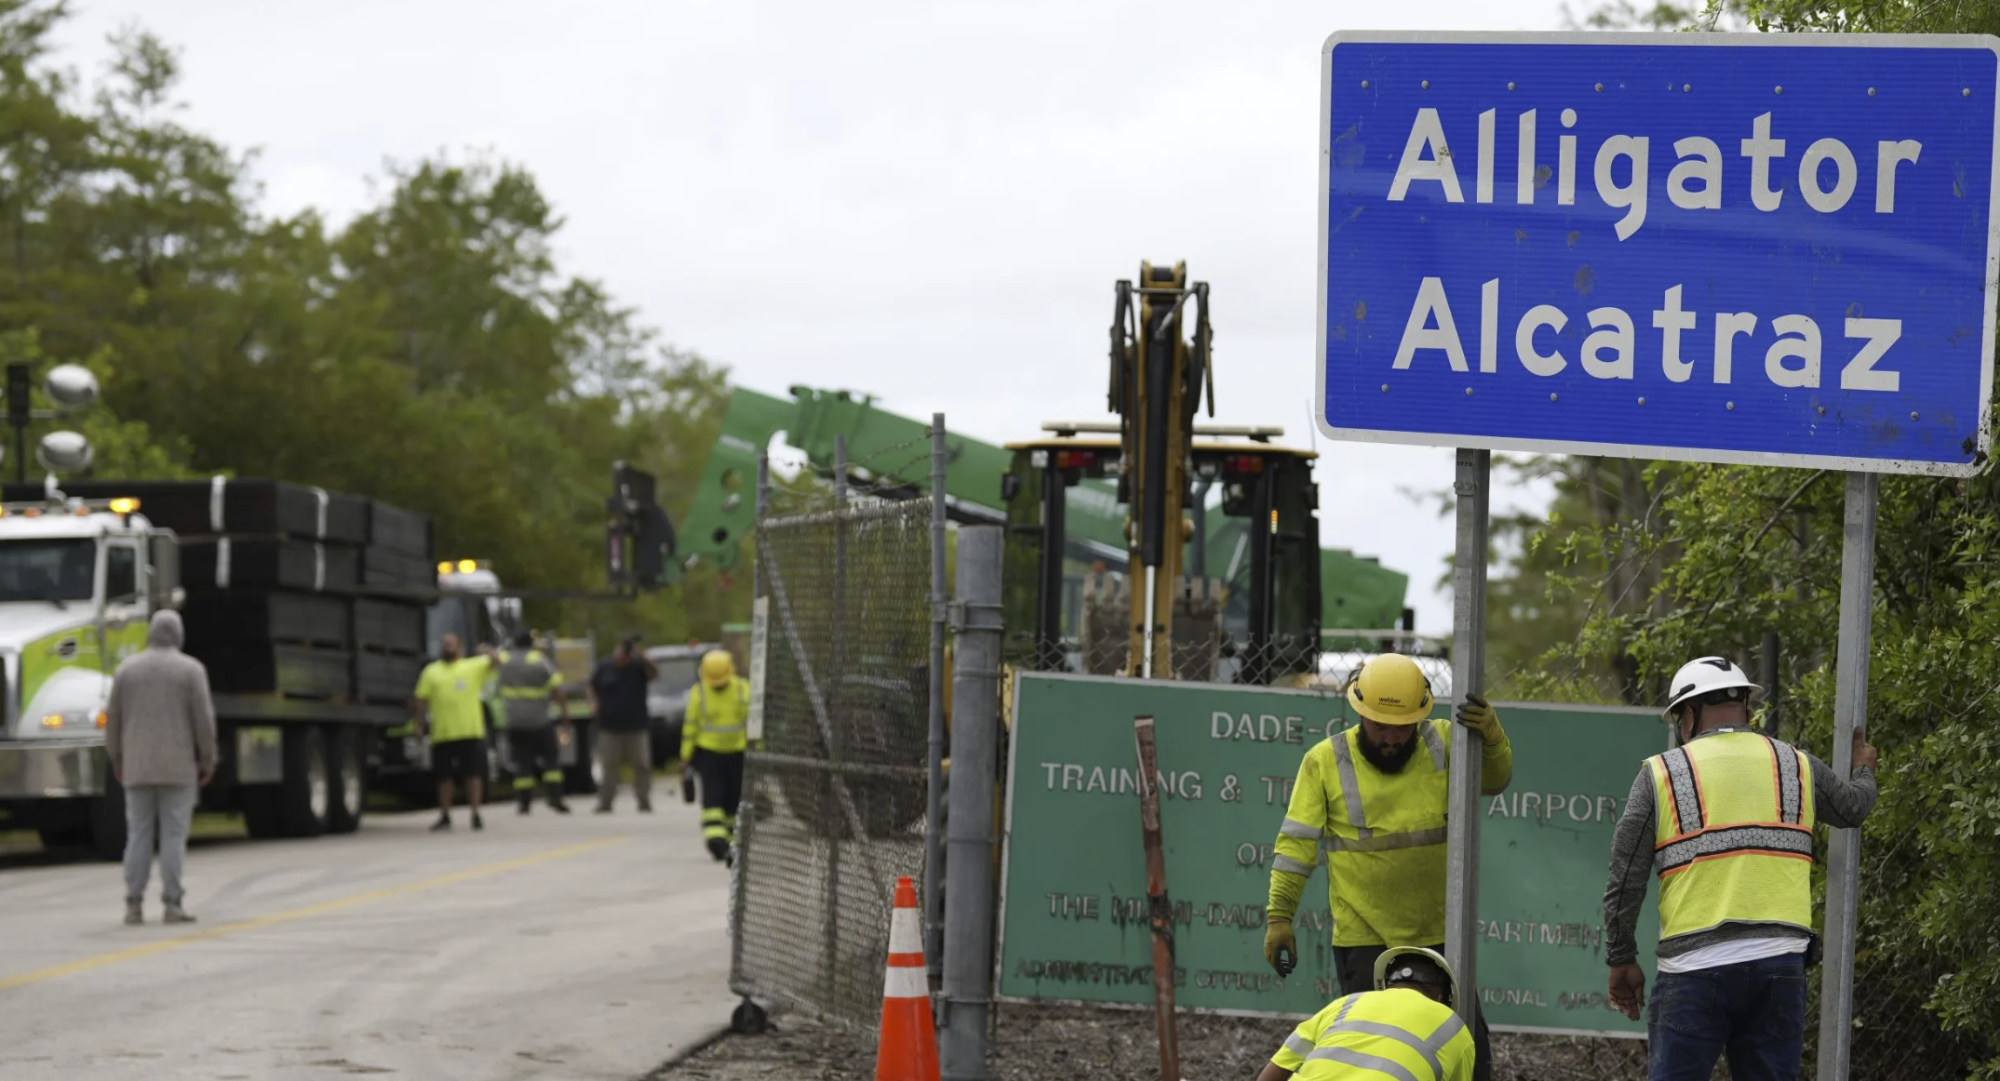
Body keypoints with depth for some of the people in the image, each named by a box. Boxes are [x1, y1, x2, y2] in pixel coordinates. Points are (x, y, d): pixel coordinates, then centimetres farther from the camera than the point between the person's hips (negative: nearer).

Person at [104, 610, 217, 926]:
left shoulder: (127, 668, 4)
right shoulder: (191, 670, -4)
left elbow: (113, 718, 5)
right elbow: (203, 719, -7)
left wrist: (117, 760, 15)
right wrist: (208, 761, 2)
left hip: (138, 767, 3)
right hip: (178, 766, -2)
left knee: (138, 835, 6)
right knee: (174, 836, -1)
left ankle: (133, 905, 2)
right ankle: (173, 904, -5)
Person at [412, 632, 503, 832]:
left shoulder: (473, 666, 11)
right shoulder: (431, 671, 14)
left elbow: (495, 663, -2)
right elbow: (421, 700, 9)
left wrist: (490, 653, -22)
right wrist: (420, 724, 0)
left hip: (470, 731, -2)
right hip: (442, 731, 2)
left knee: (473, 774, -4)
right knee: (444, 776, 8)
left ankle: (475, 815, 2)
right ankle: (444, 816, 19)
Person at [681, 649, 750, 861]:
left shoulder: (744, 690, -5)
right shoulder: (698, 692, -6)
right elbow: (690, 725, -1)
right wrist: (686, 757, -1)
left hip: (737, 753, 1)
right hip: (708, 751, -1)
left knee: (734, 798, 5)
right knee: (712, 795, -16)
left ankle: (731, 840, 17)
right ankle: (714, 836, -26)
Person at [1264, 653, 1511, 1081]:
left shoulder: (1442, 742, 0)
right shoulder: (1325, 760, -5)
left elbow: (1493, 778, -10)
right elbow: (1296, 843, -5)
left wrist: (1490, 734, -30)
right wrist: (1278, 917, -10)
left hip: (1440, 934, 2)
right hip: (1362, 940, -2)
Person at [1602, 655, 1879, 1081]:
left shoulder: (1661, 775, 3)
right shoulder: (1797, 767, 11)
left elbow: (1625, 883, 1)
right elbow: (1852, 806, 32)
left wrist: (1622, 961, 12)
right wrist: (1864, 771, 55)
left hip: (1695, 967, -3)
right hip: (1780, 962, 3)